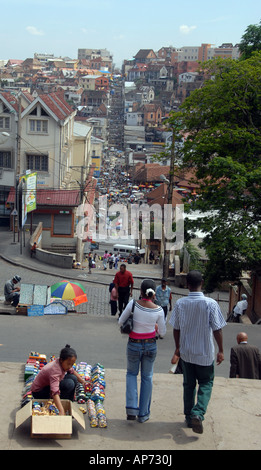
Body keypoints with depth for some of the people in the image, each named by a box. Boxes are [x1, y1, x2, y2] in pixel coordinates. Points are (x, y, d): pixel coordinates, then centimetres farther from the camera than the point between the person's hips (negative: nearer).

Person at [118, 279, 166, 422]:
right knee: (147, 378, 16)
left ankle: (131, 408, 5)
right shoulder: (158, 310, -13)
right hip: (151, 346, 1)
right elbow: (162, 332, -1)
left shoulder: (133, 304, -16)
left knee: (131, 373, 21)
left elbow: (120, 322, -5)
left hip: (134, 345, -1)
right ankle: (143, 414, 22)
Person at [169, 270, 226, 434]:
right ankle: (198, 413, -8)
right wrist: (221, 350, -1)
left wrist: (178, 349, 14)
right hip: (205, 353, -3)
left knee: (189, 384, 17)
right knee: (206, 384, 12)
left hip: (186, 352, 3)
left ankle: (189, 417, 24)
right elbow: (217, 329, -13)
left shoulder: (180, 303, -7)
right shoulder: (211, 304, -16)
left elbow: (176, 329, 1)